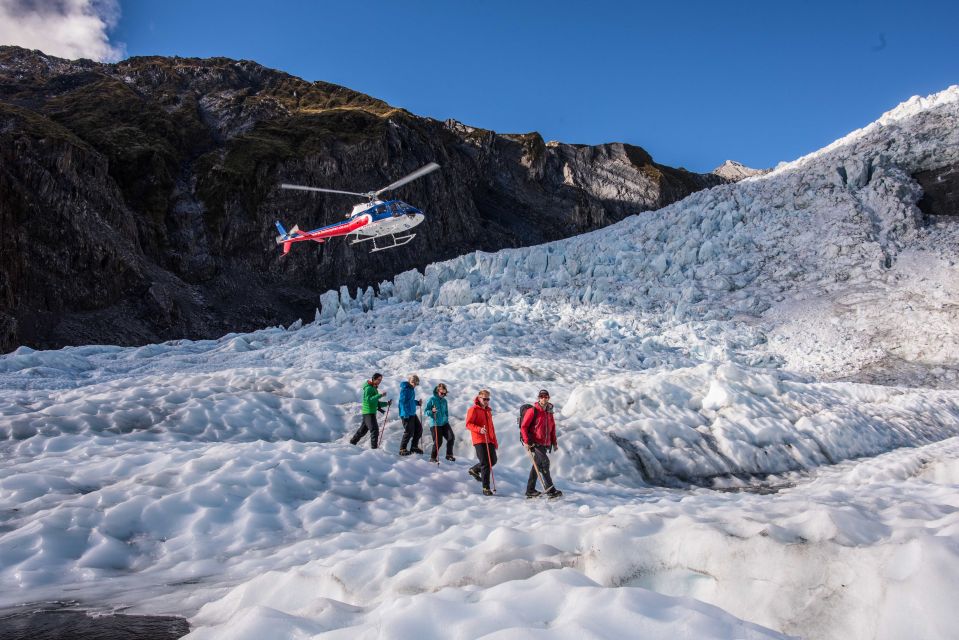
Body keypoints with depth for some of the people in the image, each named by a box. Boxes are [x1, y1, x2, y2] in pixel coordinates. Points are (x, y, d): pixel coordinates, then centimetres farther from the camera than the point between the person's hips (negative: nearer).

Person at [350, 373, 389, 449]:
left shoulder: (374, 388, 18)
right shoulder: (368, 388, -12)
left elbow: (376, 402, 22)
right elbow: (369, 400, -27)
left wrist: (386, 403, 9)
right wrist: (380, 395, -31)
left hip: (372, 412, 10)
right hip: (368, 412, -10)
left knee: (363, 430, 19)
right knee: (375, 430, -15)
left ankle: (352, 442, 31)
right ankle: (374, 447, -18)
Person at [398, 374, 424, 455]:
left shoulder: (411, 388, 13)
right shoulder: (405, 389, -15)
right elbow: (403, 402, -21)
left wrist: (417, 403, 9)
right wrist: (406, 414, -24)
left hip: (412, 413, 10)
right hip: (406, 414, -10)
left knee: (419, 429, 12)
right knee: (409, 432, -6)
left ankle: (414, 447, 23)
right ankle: (402, 449, 6)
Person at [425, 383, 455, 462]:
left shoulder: (444, 400, 13)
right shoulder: (432, 400, -4)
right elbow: (426, 411, -4)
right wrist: (431, 411, -23)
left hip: (444, 423, 5)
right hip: (435, 424, -5)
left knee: (451, 437, -9)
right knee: (438, 441, -9)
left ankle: (449, 455, 8)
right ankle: (433, 457, 9)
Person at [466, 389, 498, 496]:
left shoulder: (488, 411, 21)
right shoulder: (473, 409, -2)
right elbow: (468, 424, -11)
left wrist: (495, 441, 23)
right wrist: (479, 429, -26)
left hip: (489, 440, 7)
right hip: (479, 440, -7)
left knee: (493, 461, 7)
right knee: (485, 464, -10)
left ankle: (474, 469, 31)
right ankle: (486, 488, -3)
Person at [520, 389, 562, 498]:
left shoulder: (549, 412, 13)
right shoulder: (533, 411, -8)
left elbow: (552, 428, 23)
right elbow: (523, 427, -10)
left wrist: (554, 442, 17)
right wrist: (526, 441, -16)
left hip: (544, 444, 7)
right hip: (534, 443, -7)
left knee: (537, 465, 11)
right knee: (545, 462, -18)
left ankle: (530, 490, 20)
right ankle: (550, 490, -16)